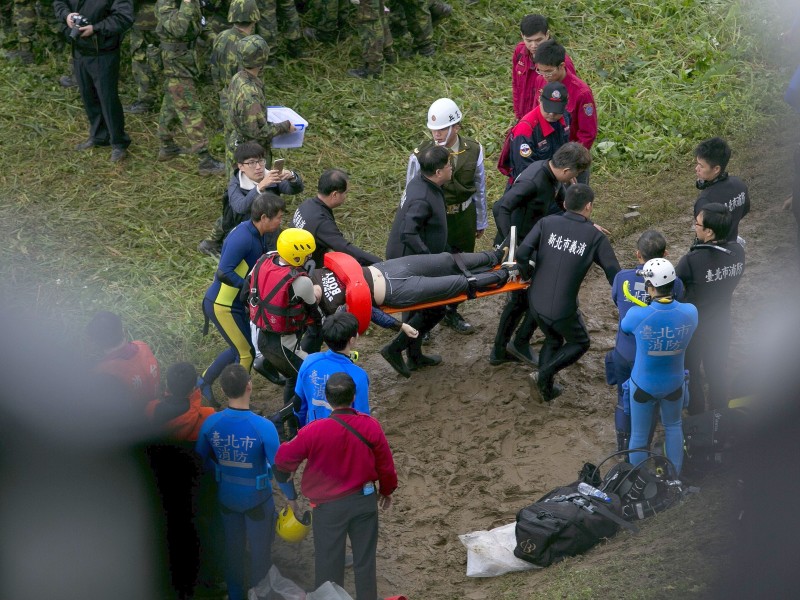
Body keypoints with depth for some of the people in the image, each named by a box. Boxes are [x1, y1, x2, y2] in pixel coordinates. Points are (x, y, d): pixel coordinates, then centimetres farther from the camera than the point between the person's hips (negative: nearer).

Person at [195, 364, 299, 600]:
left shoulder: (211, 423, -18)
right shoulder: (263, 427, -29)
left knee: (233, 548, 23)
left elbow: (200, 459, -3)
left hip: (227, 496, 3)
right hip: (257, 498, -3)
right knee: (260, 550, 17)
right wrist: (291, 497, -6)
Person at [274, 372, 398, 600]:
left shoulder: (314, 431, -22)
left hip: (329, 505, -2)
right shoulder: (371, 426, -14)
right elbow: (385, 465, -1)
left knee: (329, 563, 11)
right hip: (365, 500, 2)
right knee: (365, 559, 16)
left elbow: (284, 460, -9)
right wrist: (387, 490, 18)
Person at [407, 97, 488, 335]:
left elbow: (479, 188, 5)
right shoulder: (420, 155, -18)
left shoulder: (473, 151, -9)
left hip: (464, 218, 4)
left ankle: (451, 313, 40)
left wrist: (481, 222, 12)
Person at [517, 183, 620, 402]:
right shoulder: (595, 237, -7)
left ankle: (545, 388, 25)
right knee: (580, 344, 24)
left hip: (536, 302, 4)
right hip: (563, 309, -4)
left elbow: (522, 253, -15)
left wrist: (526, 273, 7)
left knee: (553, 339, 31)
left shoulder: (547, 223, -3)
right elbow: (614, 274, -7)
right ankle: (544, 374, 3)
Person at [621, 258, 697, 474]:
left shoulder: (637, 315, -30)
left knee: (639, 436, 17)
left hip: (644, 385, -2)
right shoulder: (690, 313, -22)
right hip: (674, 384, 2)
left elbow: (623, 327, -5)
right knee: (673, 427, 28)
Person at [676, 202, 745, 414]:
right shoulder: (738, 252, -17)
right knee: (718, 369, 25)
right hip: (721, 323, 5)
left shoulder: (692, 261, -35)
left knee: (690, 373, 18)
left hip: (694, 327, -5)